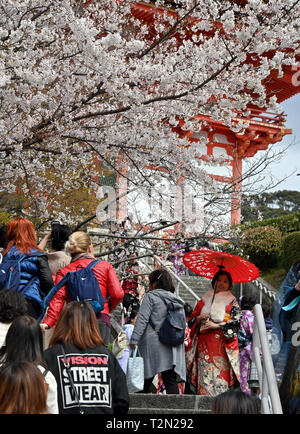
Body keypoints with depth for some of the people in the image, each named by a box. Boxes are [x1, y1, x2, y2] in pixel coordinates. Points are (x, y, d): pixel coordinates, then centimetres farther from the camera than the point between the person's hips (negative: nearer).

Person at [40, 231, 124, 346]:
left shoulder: (63, 272, 10)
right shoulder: (105, 266, 9)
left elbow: (58, 298, -5)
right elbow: (118, 294, 2)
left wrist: (47, 323, -13)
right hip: (101, 320, -1)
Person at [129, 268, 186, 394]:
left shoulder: (151, 296, -2)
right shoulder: (177, 301, 16)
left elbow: (142, 319, -9)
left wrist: (134, 340, -10)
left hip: (153, 345, -5)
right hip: (173, 347, 5)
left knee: (146, 379, 2)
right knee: (171, 380, 1)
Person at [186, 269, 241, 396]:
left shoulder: (232, 301, 9)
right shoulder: (204, 300, 17)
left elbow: (236, 321, -3)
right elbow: (192, 320, 16)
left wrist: (216, 325, -10)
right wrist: (200, 318, -5)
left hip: (222, 343, -2)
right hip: (204, 342, 2)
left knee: (221, 373, -11)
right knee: (204, 373, -5)